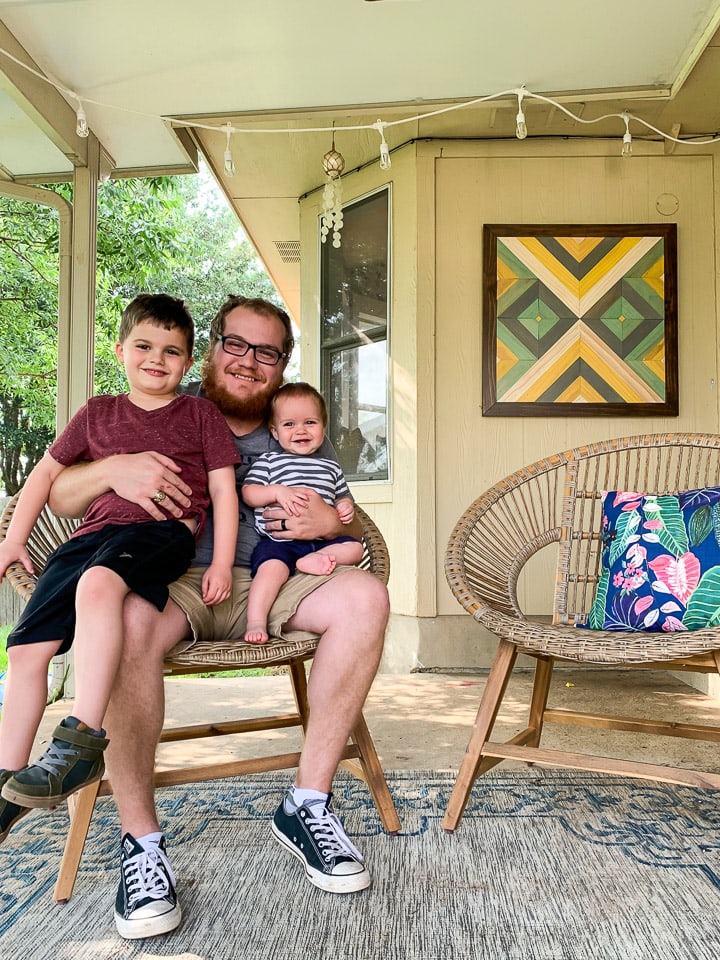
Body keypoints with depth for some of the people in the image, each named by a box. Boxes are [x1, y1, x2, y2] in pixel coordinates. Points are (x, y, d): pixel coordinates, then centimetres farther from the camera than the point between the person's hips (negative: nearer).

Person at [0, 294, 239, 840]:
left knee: (98, 583, -38)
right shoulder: (98, 413, 22)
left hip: (163, 531, -4)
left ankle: (83, 741, -35)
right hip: (95, 533, 5)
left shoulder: (200, 414, 13)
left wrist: (222, 564, -3)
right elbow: (48, 472, 27)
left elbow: (223, 492, 8)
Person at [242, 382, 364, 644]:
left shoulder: (331, 468, 23)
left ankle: (312, 560, -28)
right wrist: (277, 491, -13)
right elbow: (248, 493, 4)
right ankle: (255, 622, -33)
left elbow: (342, 496, 30)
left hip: (323, 539, 5)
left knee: (354, 547, -14)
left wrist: (346, 508, 5)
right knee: (272, 566, -31)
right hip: (278, 540, -4)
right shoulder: (268, 461, 13)